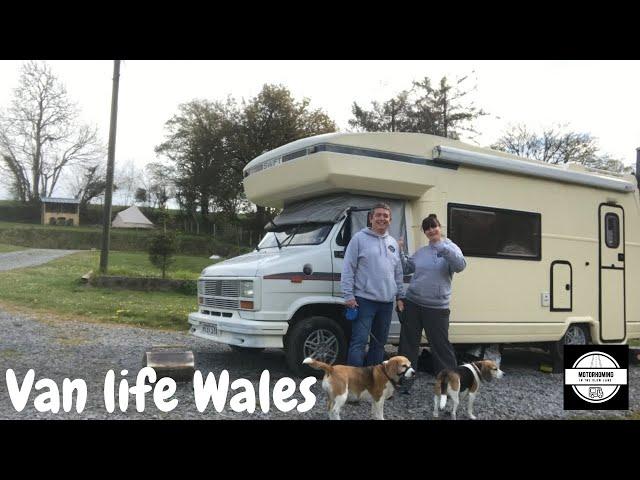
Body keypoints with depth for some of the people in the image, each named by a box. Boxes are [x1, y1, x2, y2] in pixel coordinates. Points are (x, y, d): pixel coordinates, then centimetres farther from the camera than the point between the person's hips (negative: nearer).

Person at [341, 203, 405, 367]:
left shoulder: (393, 243, 14)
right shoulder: (359, 238, -3)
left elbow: (398, 273, 20)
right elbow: (348, 268, -7)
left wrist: (400, 296, 15)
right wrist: (348, 295, -13)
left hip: (387, 303, 6)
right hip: (365, 300, -6)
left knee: (379, 343, 13)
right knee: (359, 341, -9)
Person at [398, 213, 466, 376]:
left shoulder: (450, 248, -2)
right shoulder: (421, 252, 12)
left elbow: (460, 266, -19)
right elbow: (406, 268, 18)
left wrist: (445, 249, -32)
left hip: (437, 307, -5)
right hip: (412, 303, 5)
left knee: (440, 344, -1)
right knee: (408, 342, 11)